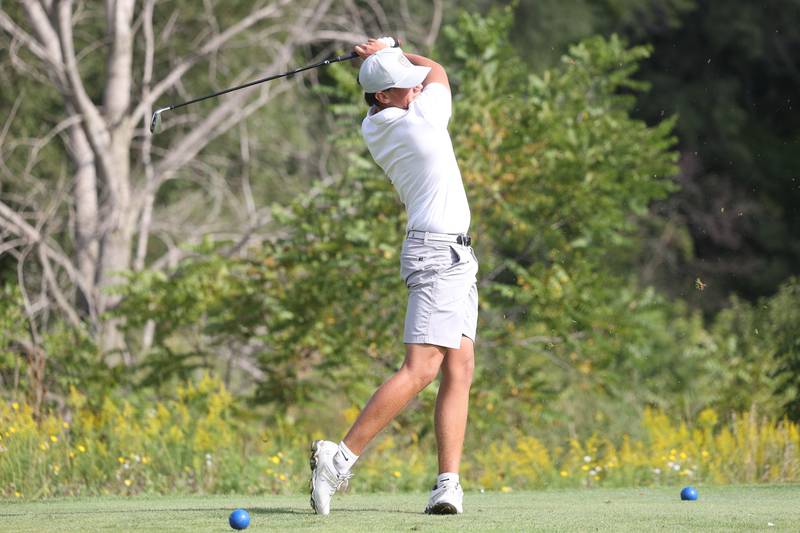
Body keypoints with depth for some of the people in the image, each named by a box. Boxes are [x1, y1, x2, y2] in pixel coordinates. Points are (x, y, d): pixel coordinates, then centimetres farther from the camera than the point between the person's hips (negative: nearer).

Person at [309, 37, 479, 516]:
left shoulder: (374, 130, 8)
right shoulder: (423, 119, -15)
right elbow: (439, 72, 8)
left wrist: (387, 57, 19)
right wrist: (389, 54, 19)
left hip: (454, 256, 9)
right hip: (439, 253, -9)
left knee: (460, 370, 2)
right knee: (421, 369, -14)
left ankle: (449, 484, -6)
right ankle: (341, 458, -15)